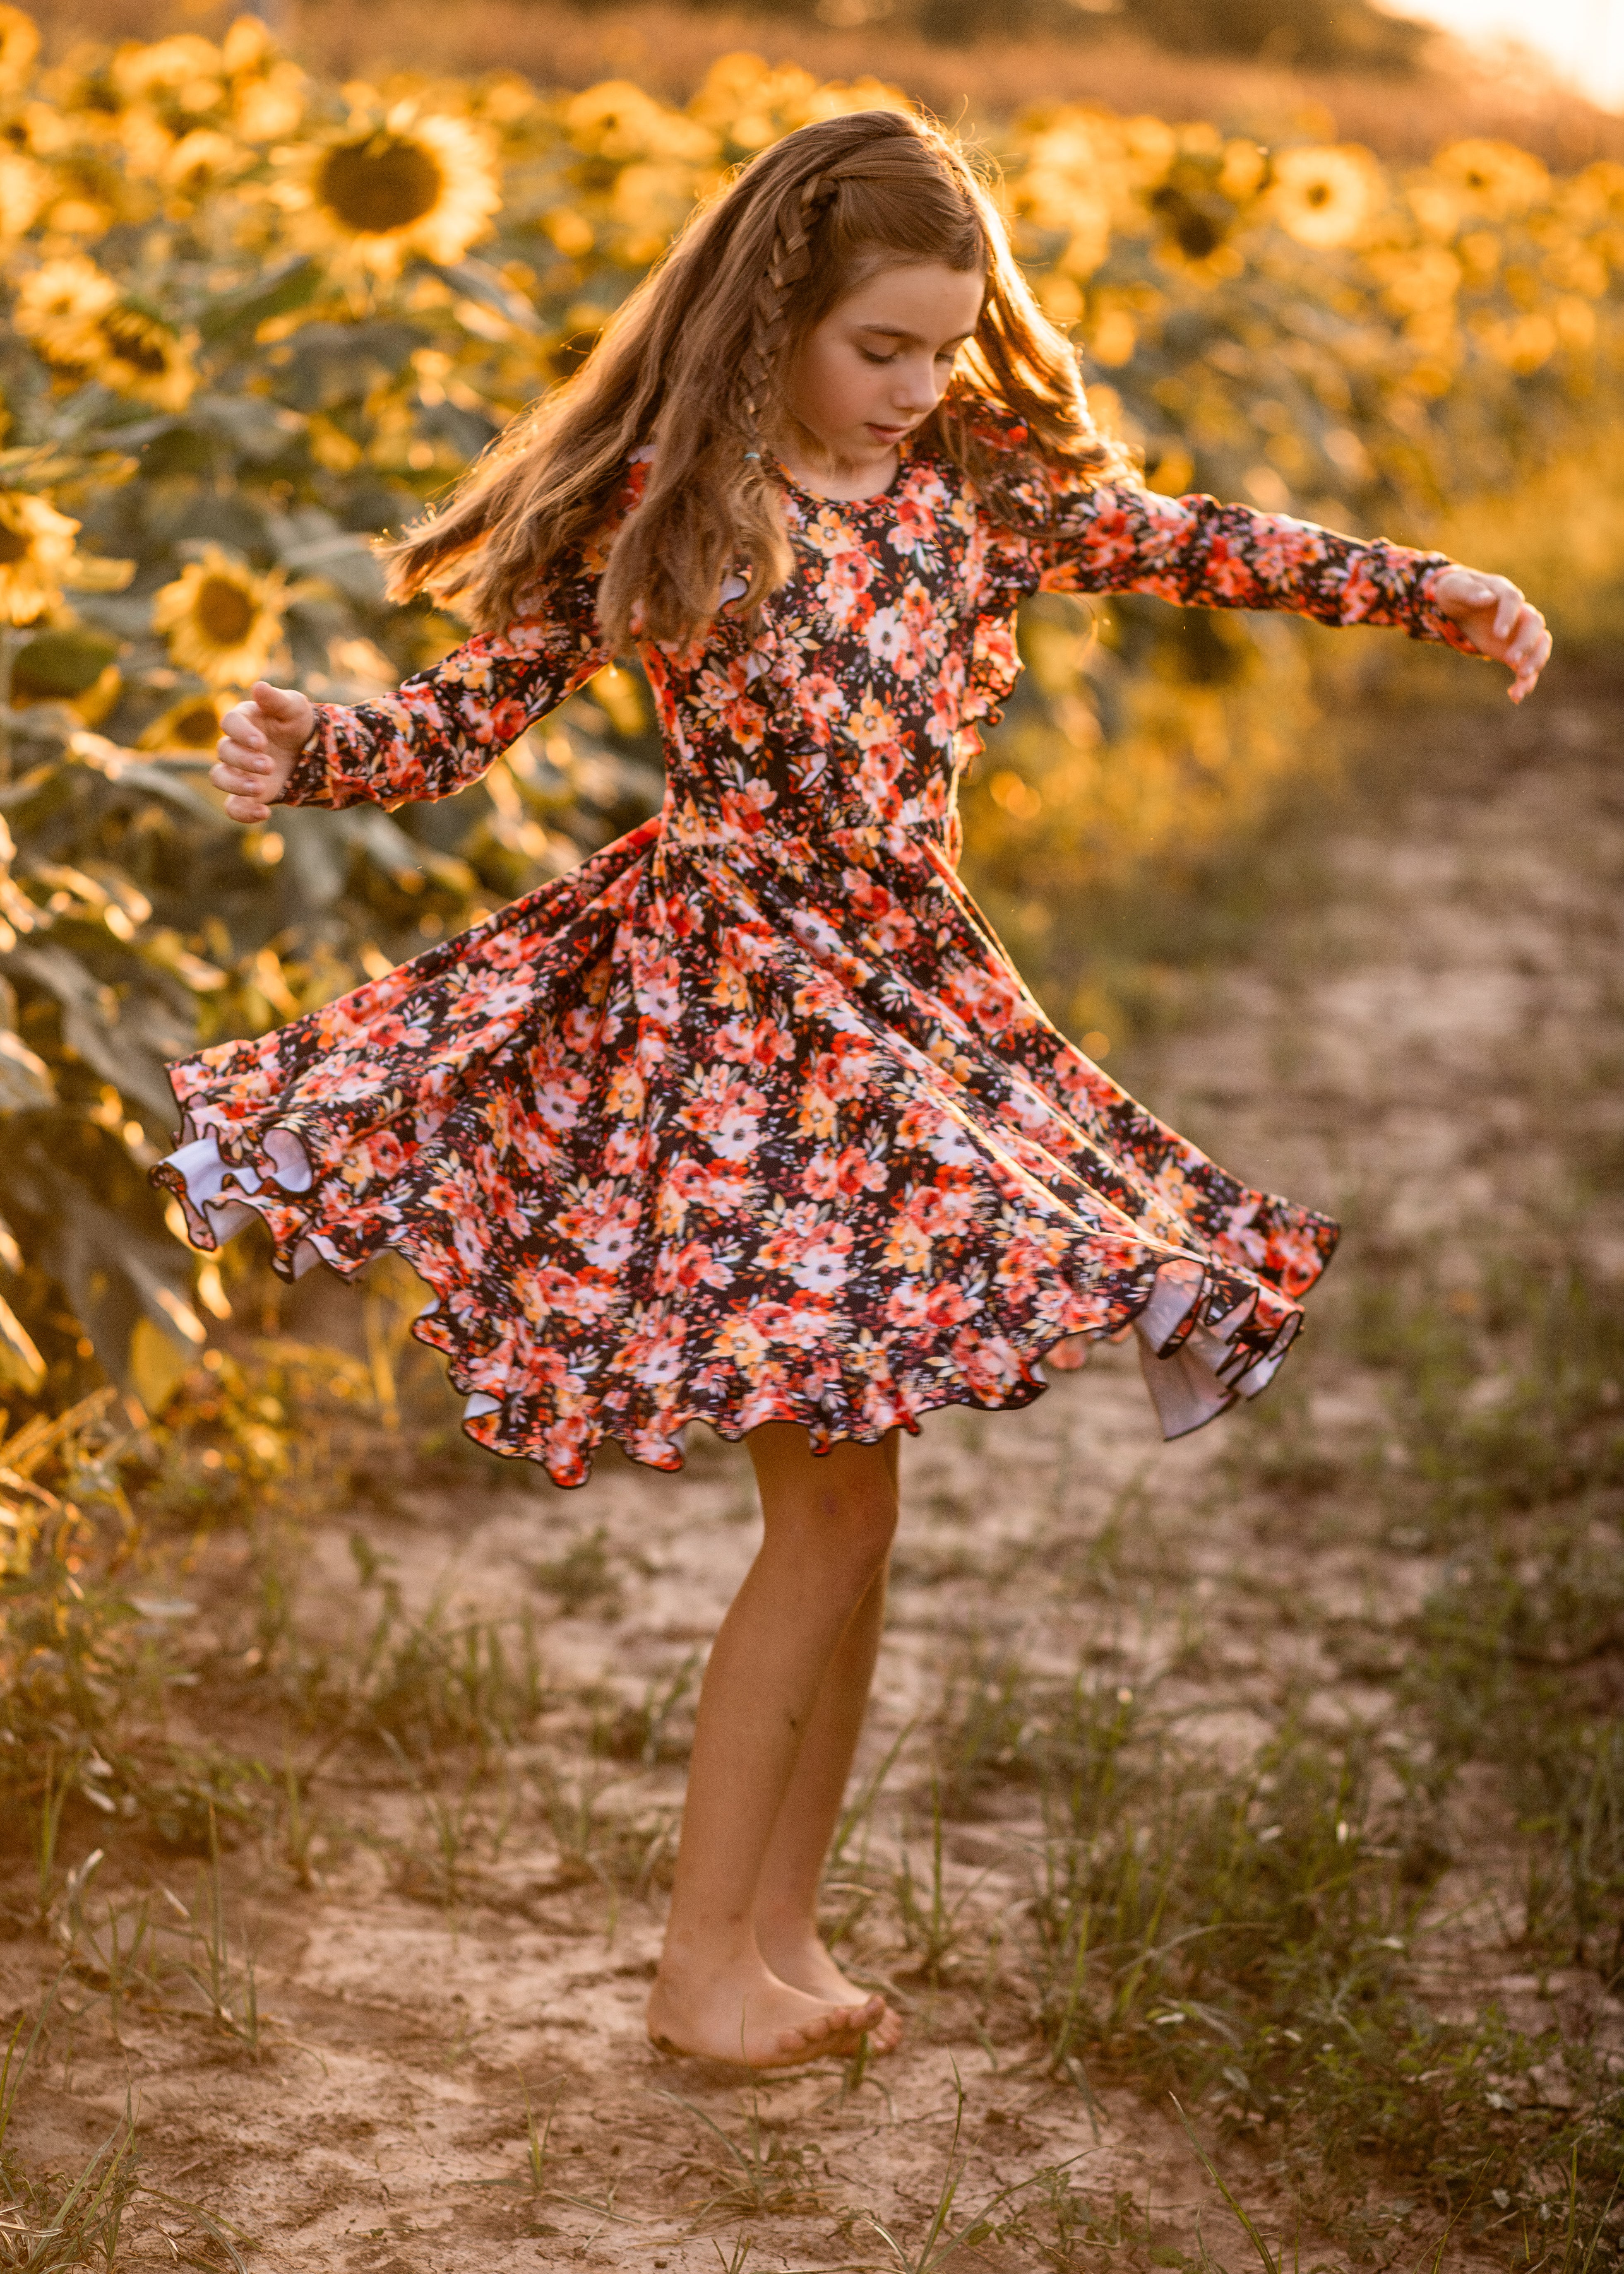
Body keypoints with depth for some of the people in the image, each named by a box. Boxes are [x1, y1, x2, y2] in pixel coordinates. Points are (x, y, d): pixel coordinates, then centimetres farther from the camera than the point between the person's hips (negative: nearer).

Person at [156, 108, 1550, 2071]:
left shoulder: (978, 488, 4)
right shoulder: (657, 513, -9)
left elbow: (1191, 543, 8)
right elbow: (469, 715, -7)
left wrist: (1430, 591, -2)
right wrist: (303, 754, -25)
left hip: (910, 1003, 5)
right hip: (728, 1011, -5)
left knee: (849, 1501, 9)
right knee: (836, 1505, -6)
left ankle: (778, 1935, 23)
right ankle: (702, 1964, 7)